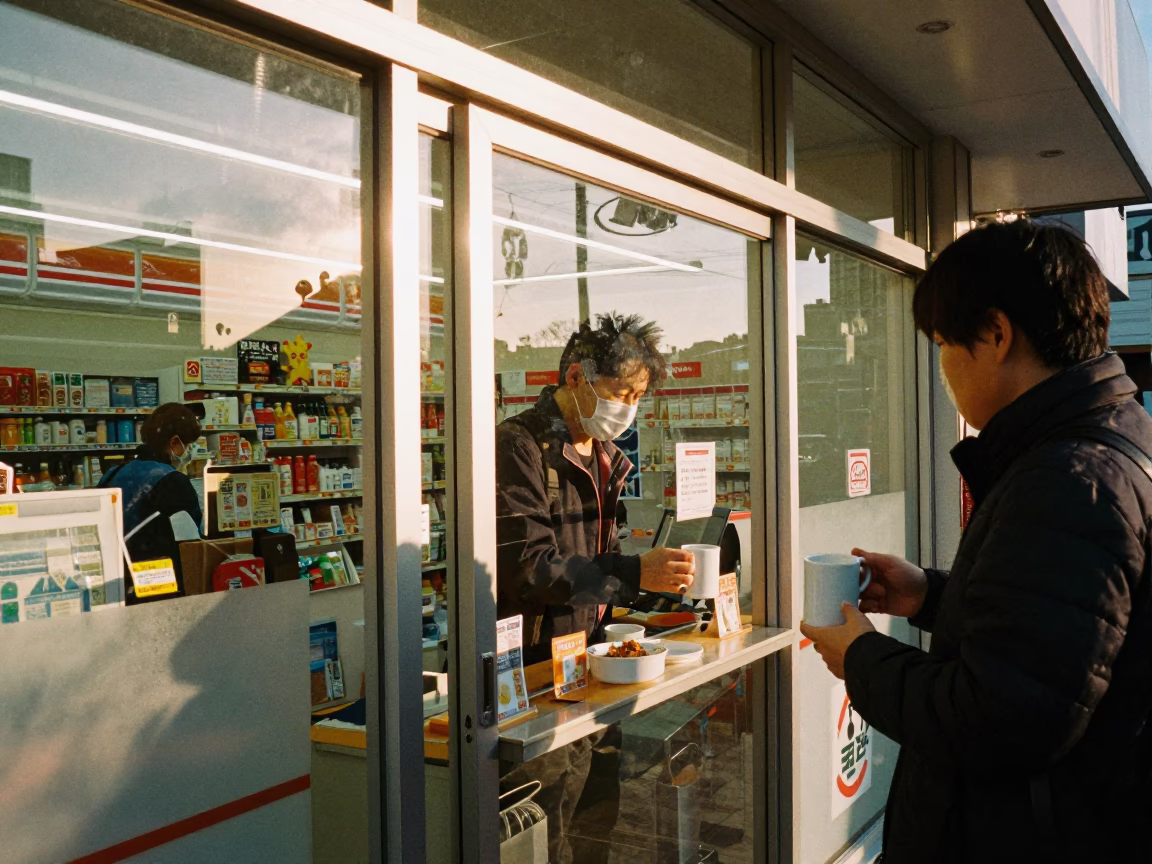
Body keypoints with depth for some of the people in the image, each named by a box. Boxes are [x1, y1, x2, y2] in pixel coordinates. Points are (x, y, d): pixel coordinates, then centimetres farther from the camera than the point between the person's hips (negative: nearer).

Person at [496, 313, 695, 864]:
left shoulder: (602, 455, 14)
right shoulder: (520, 447, -15)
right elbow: (526, 568, -23)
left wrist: (660, 577, 8)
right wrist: (633, 574, -26)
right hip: (535, 669, -8)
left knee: (598, 819, 16)